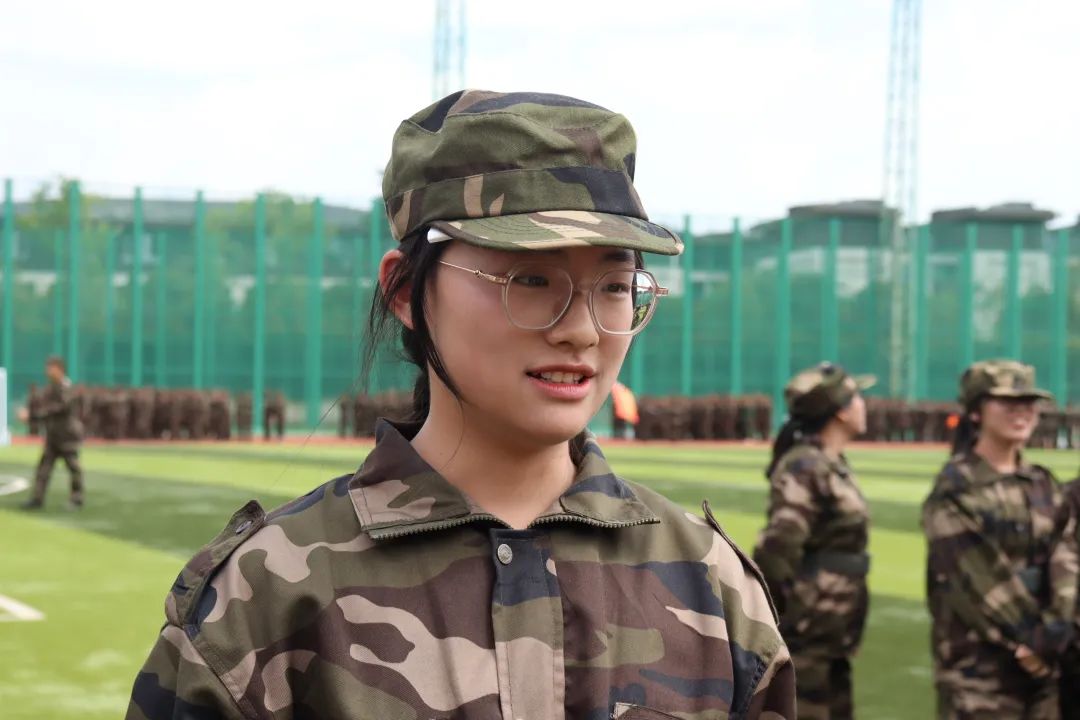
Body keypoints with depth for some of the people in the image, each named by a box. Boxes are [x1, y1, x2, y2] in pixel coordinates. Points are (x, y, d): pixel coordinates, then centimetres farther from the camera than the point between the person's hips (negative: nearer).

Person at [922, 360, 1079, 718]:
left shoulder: (1043, 485, 11)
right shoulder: (956, 490, -9)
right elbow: (980, 579, -14)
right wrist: (1034, 637, -14)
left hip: (1042, 662, 6)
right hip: (978, 665, -6)